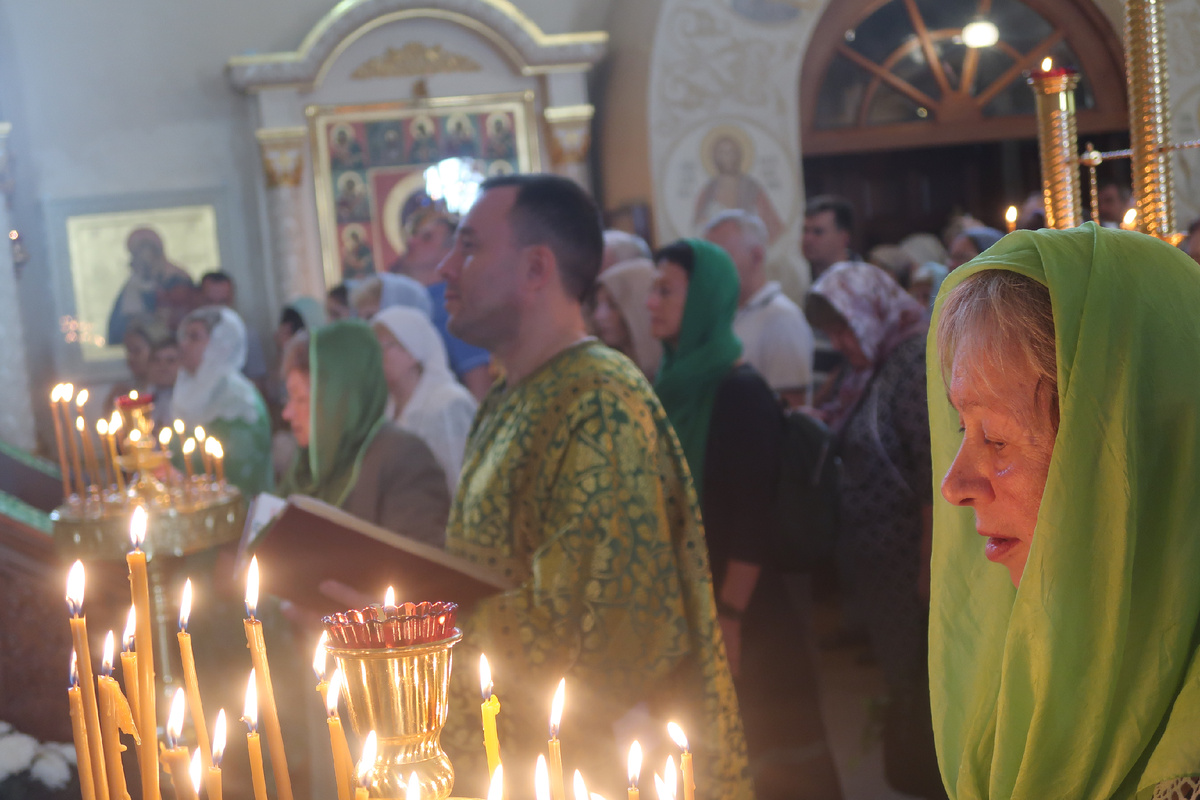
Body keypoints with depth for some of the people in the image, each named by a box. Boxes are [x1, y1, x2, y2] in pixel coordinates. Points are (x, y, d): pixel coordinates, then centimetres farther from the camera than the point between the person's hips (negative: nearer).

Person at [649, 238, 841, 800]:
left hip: (741, 606, -7)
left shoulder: (740, 390, -14)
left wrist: (730, 613, -21)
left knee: (758, 752, 1)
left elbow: (753, 515, -18)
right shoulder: (675, 380, 7)